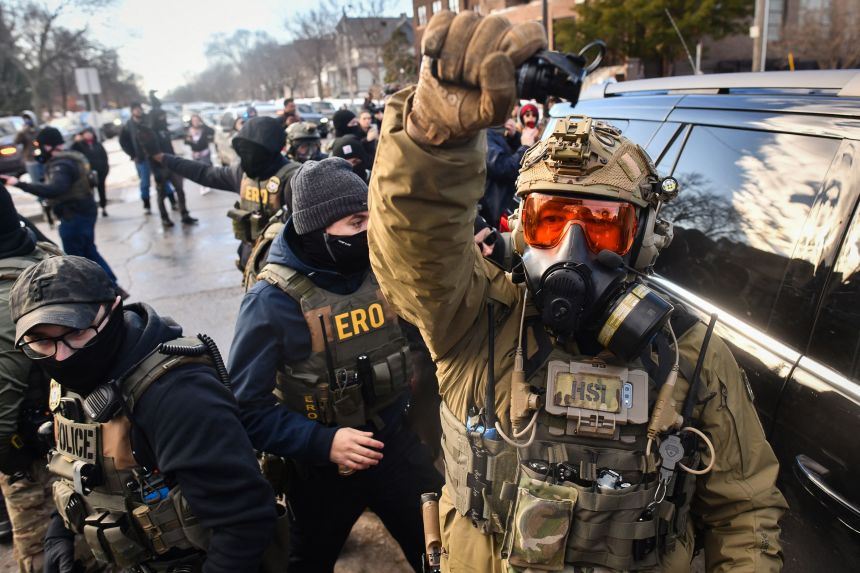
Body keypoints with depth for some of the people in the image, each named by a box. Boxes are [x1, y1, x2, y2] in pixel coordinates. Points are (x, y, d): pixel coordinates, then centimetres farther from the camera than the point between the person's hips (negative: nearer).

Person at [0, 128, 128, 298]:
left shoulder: (61, 165, -22)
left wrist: (19, 184, -44)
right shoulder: (73, 158, 10)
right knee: (89, 252, 20)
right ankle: (113, 287, 22)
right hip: (85, 211, 10)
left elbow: (54, 190, -42)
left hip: (74, 216, -10)